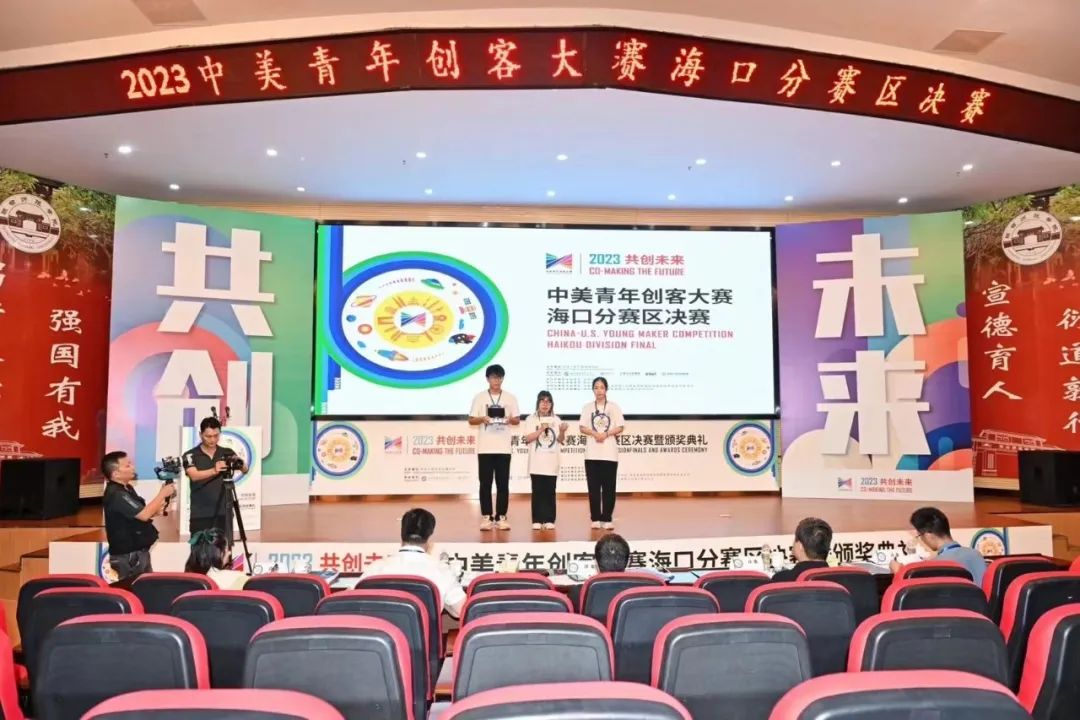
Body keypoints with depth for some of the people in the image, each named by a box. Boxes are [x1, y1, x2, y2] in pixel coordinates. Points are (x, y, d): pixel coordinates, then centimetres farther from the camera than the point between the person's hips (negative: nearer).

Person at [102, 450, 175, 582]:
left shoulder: (127, 488, 10)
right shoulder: (116, 494, -22)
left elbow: (141, 514, 17)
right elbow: (144, 515, -28)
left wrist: (157, 508, -2)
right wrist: (162, 494, -17)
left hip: (138, 552, 9)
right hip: (128, 556, -9)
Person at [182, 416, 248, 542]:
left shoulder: (227, 453, 5)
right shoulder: (190, 455, -1)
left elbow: (245, 469, -8)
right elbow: (194, 476, -19)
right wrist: (214, 471, -38)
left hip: (223, 512, 2)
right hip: (200, 514, -2)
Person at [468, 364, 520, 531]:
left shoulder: (510, 398, 6)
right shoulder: (479, 397, 3)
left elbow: (518, 420, 8)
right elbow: (471, 420, 4)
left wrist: (510, 419, -13)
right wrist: (482, 419, -16)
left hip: (503, 448, 1)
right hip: (484, 448, -1)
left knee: (503, 484, 2)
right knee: (485, 483, 2)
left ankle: (501, 517, 9)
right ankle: (486, 517, 9)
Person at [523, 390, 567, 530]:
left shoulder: (556, 419, 11)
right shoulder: (531, 419, 3)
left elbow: (560, 440, 8)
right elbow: (528, 438, -5)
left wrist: (562, 431, -12)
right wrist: (541, 429, -15)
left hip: (551, 462, 2)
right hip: (536, 462, -2)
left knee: (550, 491, 2)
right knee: (538, 491, -1)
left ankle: (549, 520, 7)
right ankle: (537, 520, 4)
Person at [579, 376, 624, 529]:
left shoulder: (614, 407, 5)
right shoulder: (588, 407, 8)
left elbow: (619, 428, 2)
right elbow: (582, 428, 3)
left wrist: (605, 434, -14)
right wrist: (594, 433, -14)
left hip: (609, 452, -1)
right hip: (592, 453, 1)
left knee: (608, 487, -1)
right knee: (594, 487, 1)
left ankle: (607, 518, 5)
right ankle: (595, 518, 7)